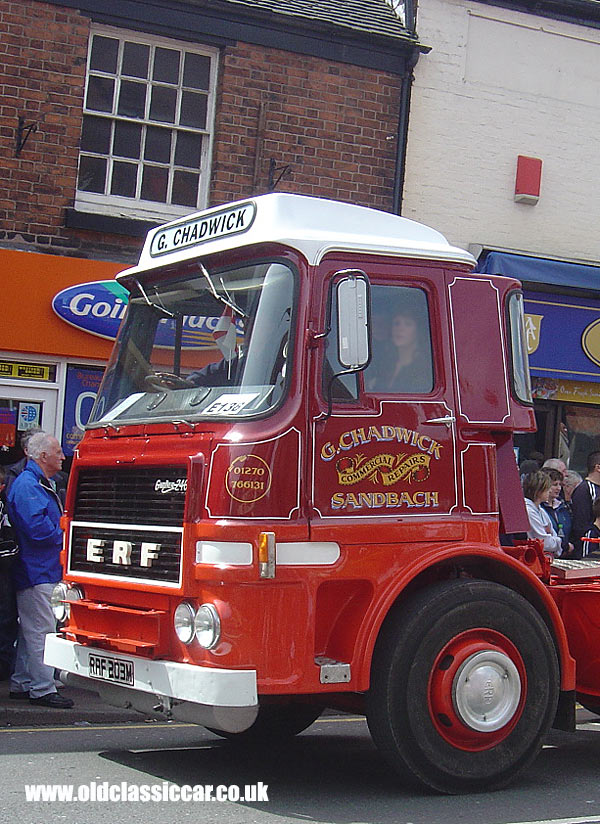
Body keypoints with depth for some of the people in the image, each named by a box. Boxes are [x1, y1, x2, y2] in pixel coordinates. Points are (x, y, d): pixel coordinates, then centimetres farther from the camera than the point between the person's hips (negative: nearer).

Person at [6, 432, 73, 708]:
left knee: (30, 630, 15)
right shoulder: (26, 485, -17)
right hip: (36, 571, -11)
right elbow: (36, 528, -26)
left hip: (42, 570, 11)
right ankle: (42, 689, -3)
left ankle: (21, 684, 22)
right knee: (41, 630, -7)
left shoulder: (40, 484, 17)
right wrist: (64, 534, -12)